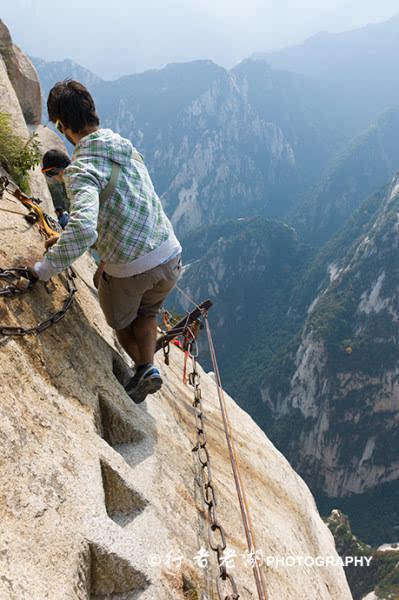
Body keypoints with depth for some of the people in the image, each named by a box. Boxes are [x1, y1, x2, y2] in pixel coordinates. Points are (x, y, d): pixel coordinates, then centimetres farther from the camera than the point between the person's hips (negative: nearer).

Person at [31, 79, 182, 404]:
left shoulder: (82, 169, -19)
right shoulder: (126, 147, 6)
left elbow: (84, 230, -36)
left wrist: (43, 268, -25)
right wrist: (65, 237, 21)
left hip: (128, 271, -6)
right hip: (170, 258, 6)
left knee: (120, 321, 29)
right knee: (147, 313, 33)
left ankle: (142, 366, 27)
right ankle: (149, 367, 21)